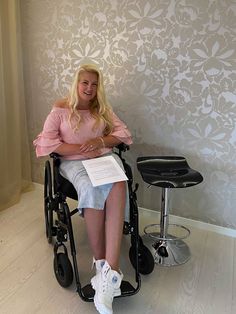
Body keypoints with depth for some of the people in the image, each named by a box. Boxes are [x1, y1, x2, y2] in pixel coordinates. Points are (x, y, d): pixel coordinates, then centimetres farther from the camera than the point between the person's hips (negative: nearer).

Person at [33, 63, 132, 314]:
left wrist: (100, 141, -11)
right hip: (74, 161, -2)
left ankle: (109, 270, -40)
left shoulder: (103, 109, 19)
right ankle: (103, 264, -25)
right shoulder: (60, 109, 8)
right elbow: (47, 141, -3)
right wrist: (81, 149, -13)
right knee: (92, 189, -37)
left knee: (117, 187, -33)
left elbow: (123, 132, 9)